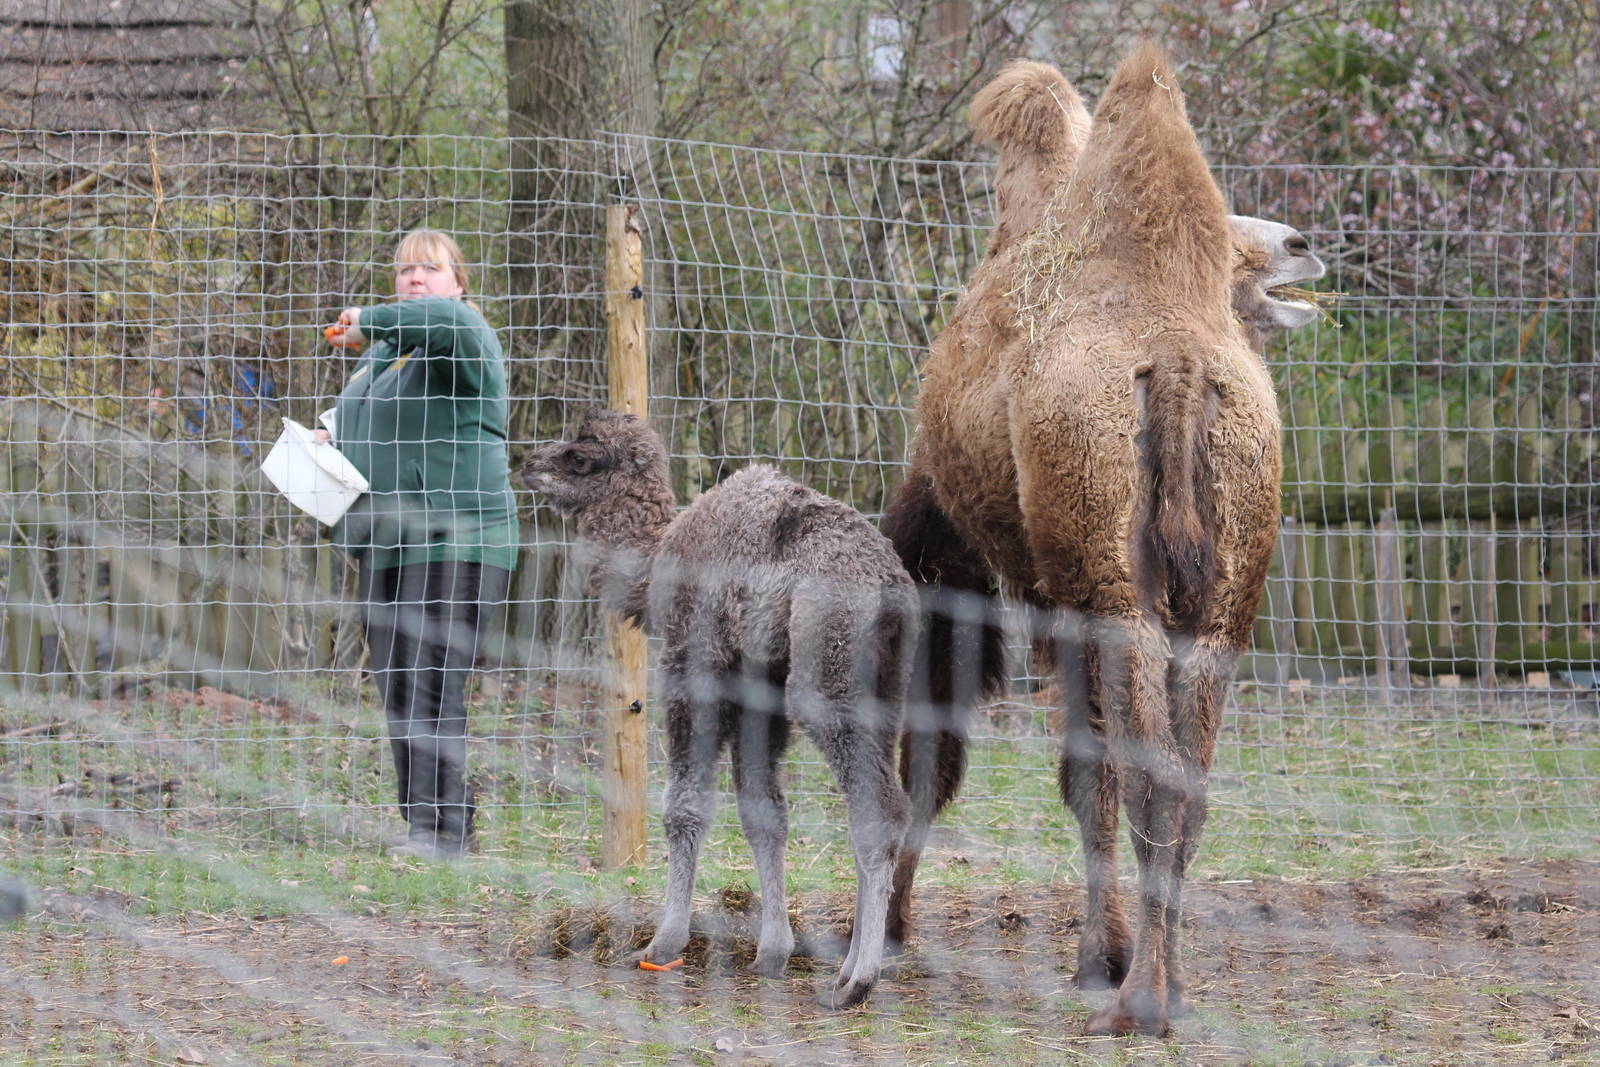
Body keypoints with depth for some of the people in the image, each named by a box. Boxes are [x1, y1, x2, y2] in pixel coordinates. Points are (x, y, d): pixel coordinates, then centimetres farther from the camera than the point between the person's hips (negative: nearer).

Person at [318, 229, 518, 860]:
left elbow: (444, 320, -31)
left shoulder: (466, 337, -6)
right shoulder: (381, 352, 21)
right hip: (386, 546, 9)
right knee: (398, 691, 8)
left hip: (452, 541, -9)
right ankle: (422, 826, 13)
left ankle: (445, 829, -14)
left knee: (431, 688, -14)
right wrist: (331, 436, 12)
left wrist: (367, 323, -16)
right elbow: (359, 420, 36)